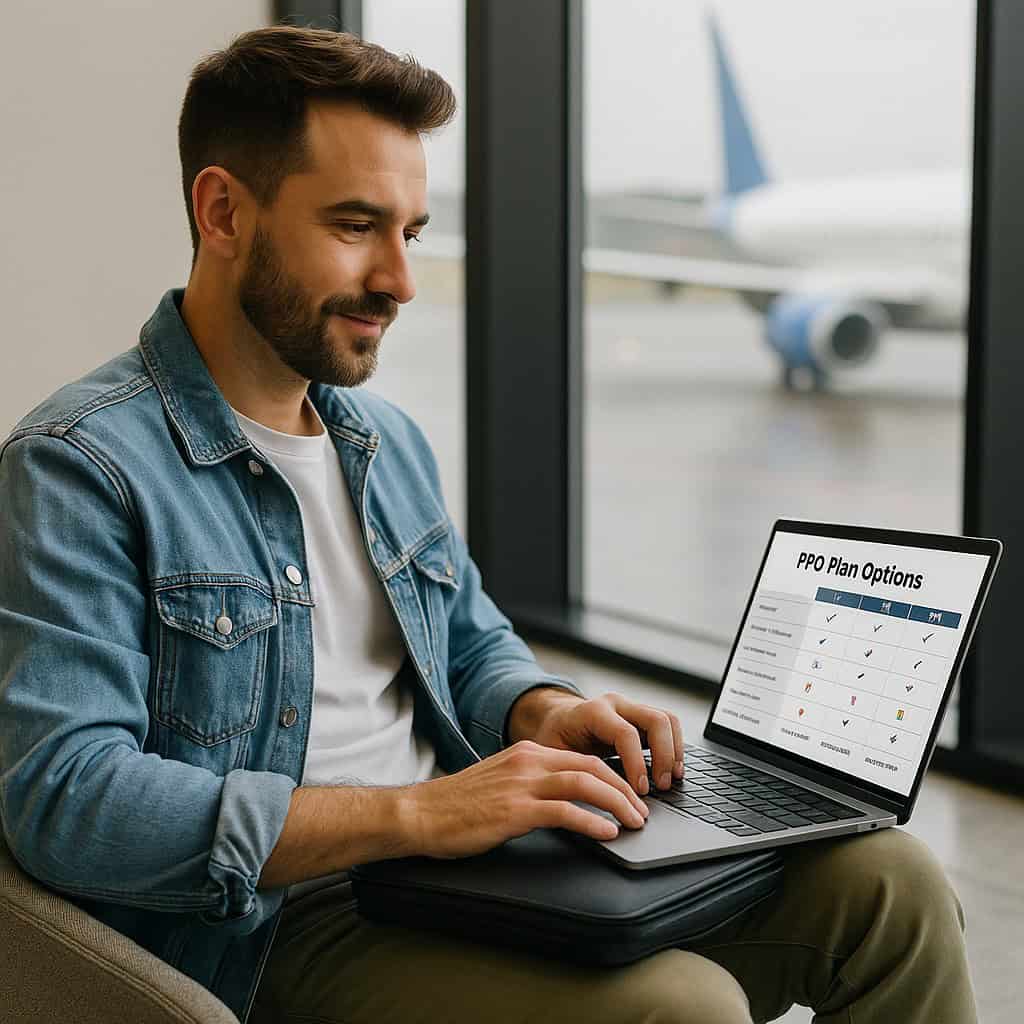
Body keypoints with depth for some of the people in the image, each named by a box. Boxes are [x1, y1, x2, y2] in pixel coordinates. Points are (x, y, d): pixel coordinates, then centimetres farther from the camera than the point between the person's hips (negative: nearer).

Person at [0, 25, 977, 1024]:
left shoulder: (388, 438, 15)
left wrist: (540, 711, 1)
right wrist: (413, 812, -27)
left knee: (889, 885, -5)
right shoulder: (80, 468, -11)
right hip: (288, 926, -7)